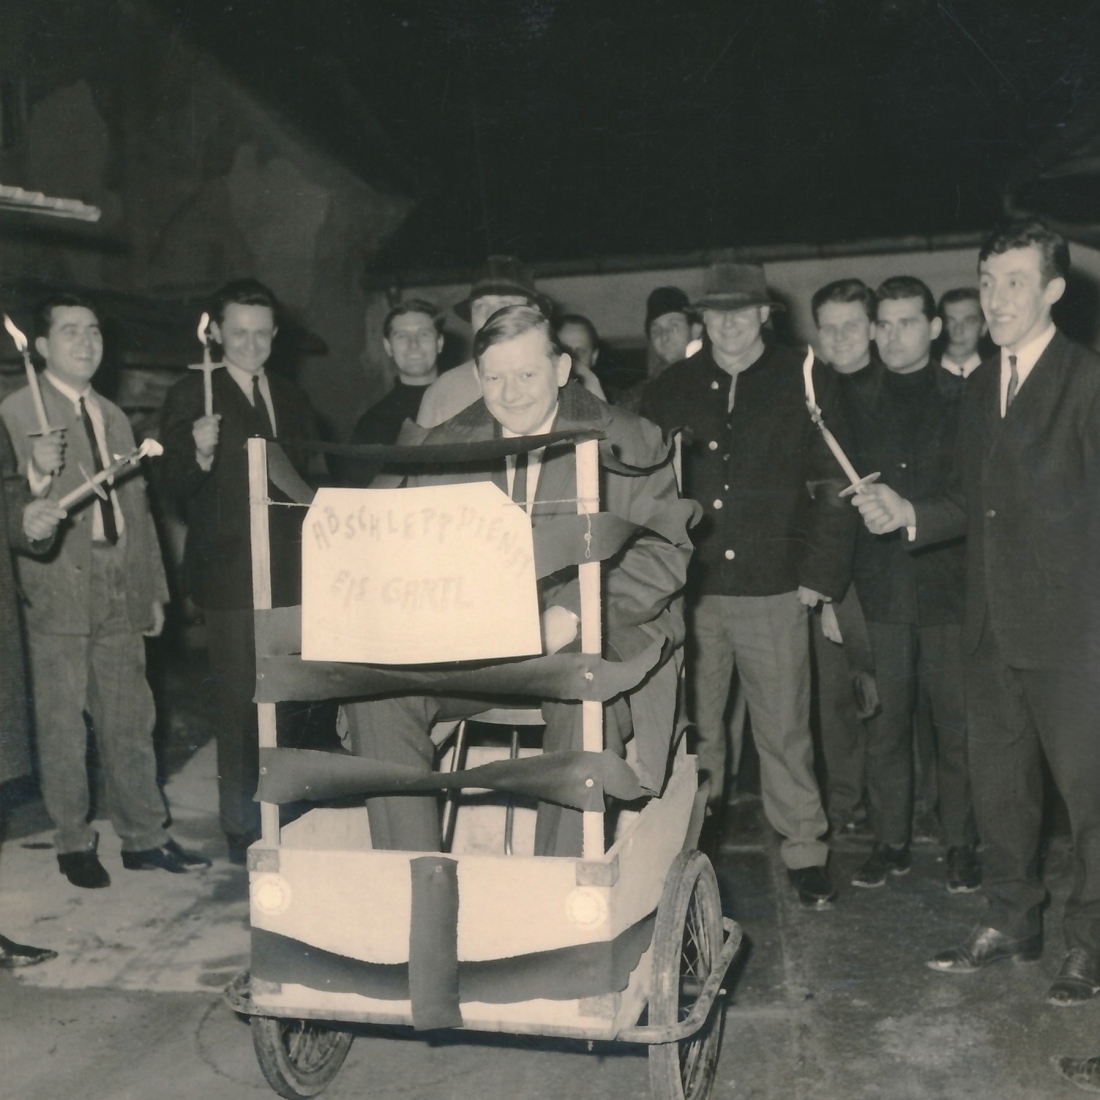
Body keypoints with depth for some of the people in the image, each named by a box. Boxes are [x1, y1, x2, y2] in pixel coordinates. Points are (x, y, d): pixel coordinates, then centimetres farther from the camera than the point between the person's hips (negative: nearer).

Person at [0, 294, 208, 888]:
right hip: (58, 594, -5)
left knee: (131, 721, 9)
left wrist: (155, 589, 17)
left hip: (119, 594, 5)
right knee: (62, 726, 4)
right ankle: (74, 844, 17)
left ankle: (144, 838, 18)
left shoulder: (114, 417, 18)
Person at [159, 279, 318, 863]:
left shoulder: (290, 398, 14)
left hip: (291, 570, 5)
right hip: (231, 572, -5)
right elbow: (175, 485, -8)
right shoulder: (190, 397, -3)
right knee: (239, 701, -1)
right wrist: (200, 455, -28)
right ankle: (242, 826, 11)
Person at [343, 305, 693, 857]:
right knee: (374, 685, -21)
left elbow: (665, 552, -4)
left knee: (584, 700, -37)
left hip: (592, 638, -3)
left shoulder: (628, 443, 4)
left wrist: (574, 613, -19)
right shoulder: (446, 446, 14)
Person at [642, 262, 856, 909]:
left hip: (775, 590, -2)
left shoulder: (806, 387, 3)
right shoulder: (671, 392, 10)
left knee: (785, 731, 3)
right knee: (693, 729, 8)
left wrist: (820, 576, -5)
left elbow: (834, 489, 1)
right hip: (690, 590, 2)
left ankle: (805, 851, 17)